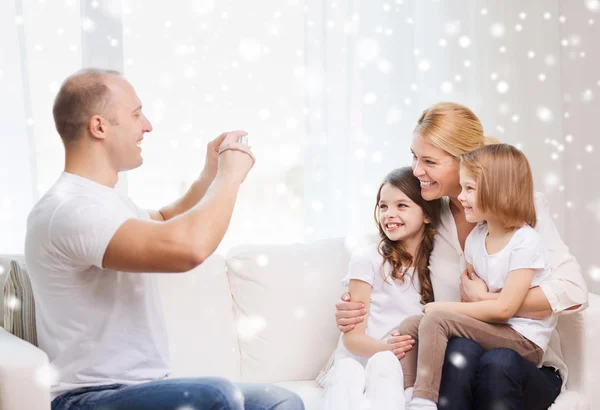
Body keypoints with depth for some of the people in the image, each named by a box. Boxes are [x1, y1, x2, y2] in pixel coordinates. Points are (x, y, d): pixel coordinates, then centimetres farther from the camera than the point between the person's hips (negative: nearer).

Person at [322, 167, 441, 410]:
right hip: (359, 360, -1)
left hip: (405, 366, 2)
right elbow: (353, 337, -4)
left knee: (384, 363, -33)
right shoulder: (367, 259, 1)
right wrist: (389, 347, -25)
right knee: (347, 373, -36)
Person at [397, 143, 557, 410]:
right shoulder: (476, 237, 7)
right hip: (488, 327, 8)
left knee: (435, 319, -24)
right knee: (410, 325, -5)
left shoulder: (525, 242, -16)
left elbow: (505, 308, -21)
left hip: (524, 340, -8)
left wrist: (444, 307, -15)